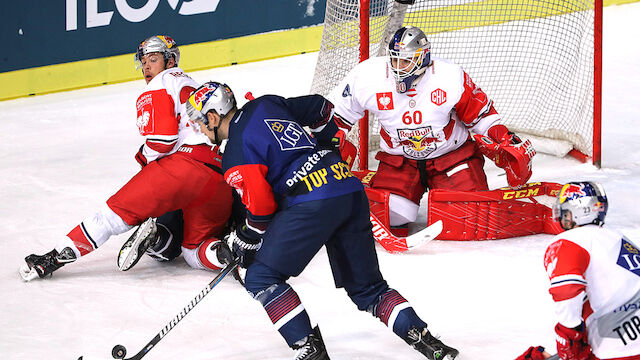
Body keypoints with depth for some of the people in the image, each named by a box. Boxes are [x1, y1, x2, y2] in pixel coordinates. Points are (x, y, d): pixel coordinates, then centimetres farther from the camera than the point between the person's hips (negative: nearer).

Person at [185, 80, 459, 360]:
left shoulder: (235, 155, -3)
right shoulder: (266, 105, 19)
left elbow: (261, 208, -5)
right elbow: (322, 109, 28)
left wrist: (246, 242, 13)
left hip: (312, 203, -8)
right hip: (352, 191, 8)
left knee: (261, 278, 0)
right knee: (366, 286, 18)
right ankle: (420, 335, 6)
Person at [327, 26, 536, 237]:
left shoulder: (451, 78, -16)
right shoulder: (367, 77, -14)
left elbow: (482, 115, -3)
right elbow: (338, 113, 0)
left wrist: (508, 146, -9)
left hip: (452, 154, -1)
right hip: (399, 159, 1)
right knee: (382, 216, -20)